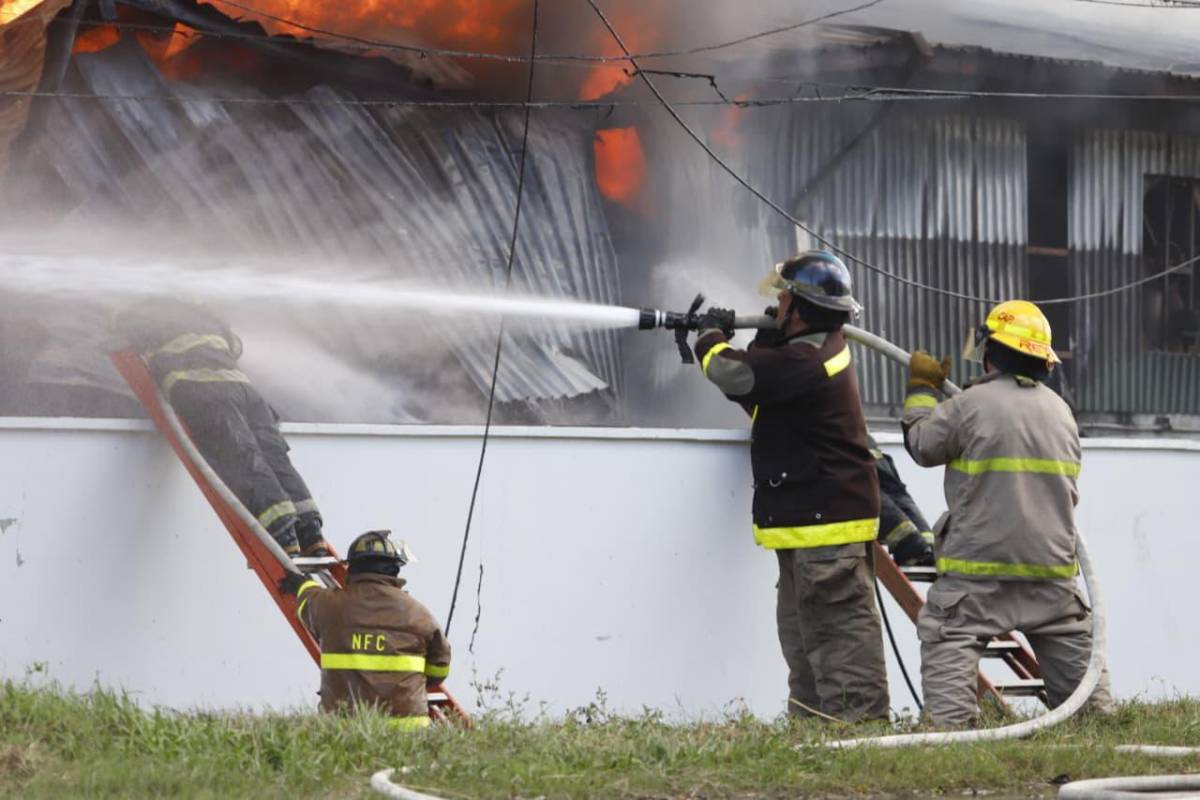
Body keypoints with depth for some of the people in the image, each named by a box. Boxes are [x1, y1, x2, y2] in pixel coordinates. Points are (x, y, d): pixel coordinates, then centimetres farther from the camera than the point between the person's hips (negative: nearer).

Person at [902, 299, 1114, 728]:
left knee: (948, 637, -3)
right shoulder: (1060, 410, 10)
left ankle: (950, 720, -17)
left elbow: (922, 446, 4)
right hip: (1051, 564, 5)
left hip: (981, 563, -5)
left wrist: (921, 390, 17)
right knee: (1071, 643, 15)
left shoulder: (971, 404, -10)